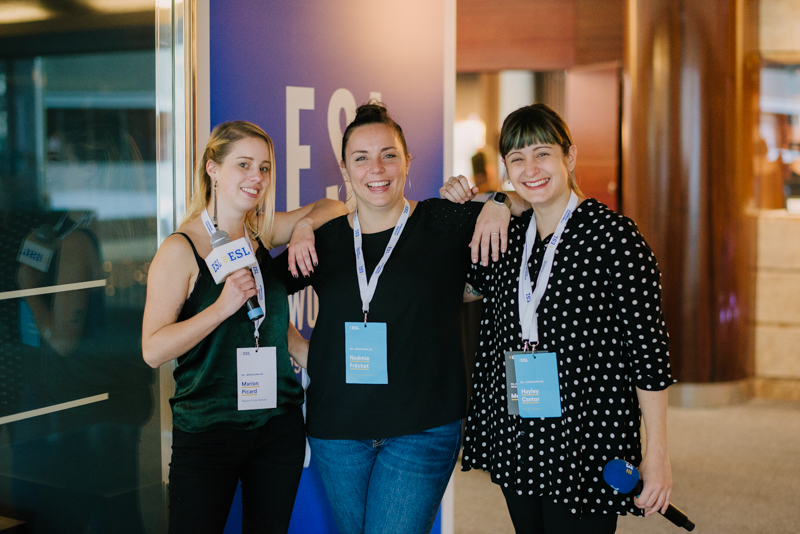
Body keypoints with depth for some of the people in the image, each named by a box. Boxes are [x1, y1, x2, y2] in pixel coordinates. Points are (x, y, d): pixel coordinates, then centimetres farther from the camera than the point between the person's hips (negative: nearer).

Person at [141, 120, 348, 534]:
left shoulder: (261, 231, 5)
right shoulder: (181, 249, -10)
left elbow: (331, 207, 17)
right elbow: (153, 350, -15)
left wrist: (304, 227, -3)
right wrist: (222, 307, -25)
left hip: (277, 426, 5)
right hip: (207, 433, -5)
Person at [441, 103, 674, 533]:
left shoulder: (614, 236, -12)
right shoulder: (508, 236, 6)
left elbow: (648, 350, -12)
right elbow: (477, 281, 26)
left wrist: (656, 453, -13)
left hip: (587, 445, -6)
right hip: (516, 441, 6)